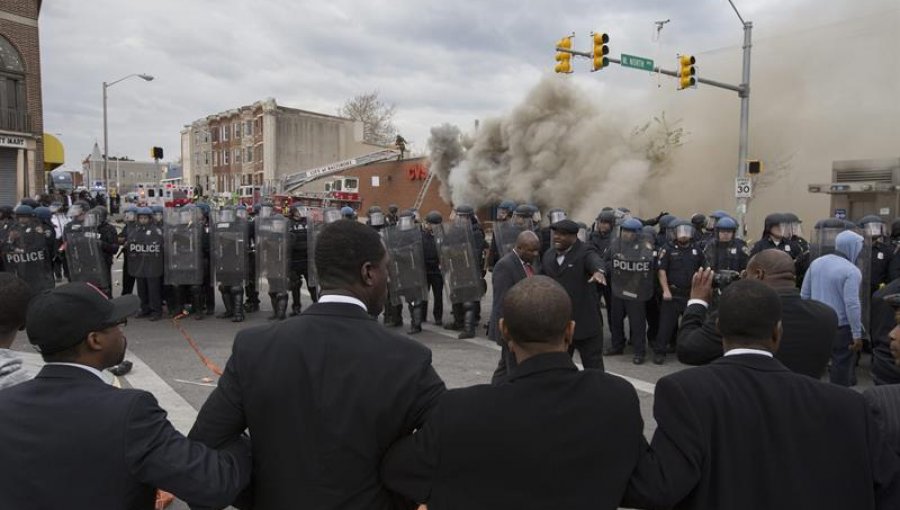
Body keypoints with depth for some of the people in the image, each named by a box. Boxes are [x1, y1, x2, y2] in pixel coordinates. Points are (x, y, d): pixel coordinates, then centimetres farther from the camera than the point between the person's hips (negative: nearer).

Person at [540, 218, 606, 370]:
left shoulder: (584, 253, -10)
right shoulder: (548, 255, 8)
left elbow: (595, 261, -32)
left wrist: (598, 271, -55)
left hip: (585, 322, -5)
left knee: (593, 365, 5)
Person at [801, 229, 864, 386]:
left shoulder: (816, 262, 3)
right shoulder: (852, 271, -16)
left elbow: (804, 294, 7)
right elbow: (852, 305, -20)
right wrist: (857, 334, -15)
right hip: (841, 326, -6)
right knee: (843, 365, 8)